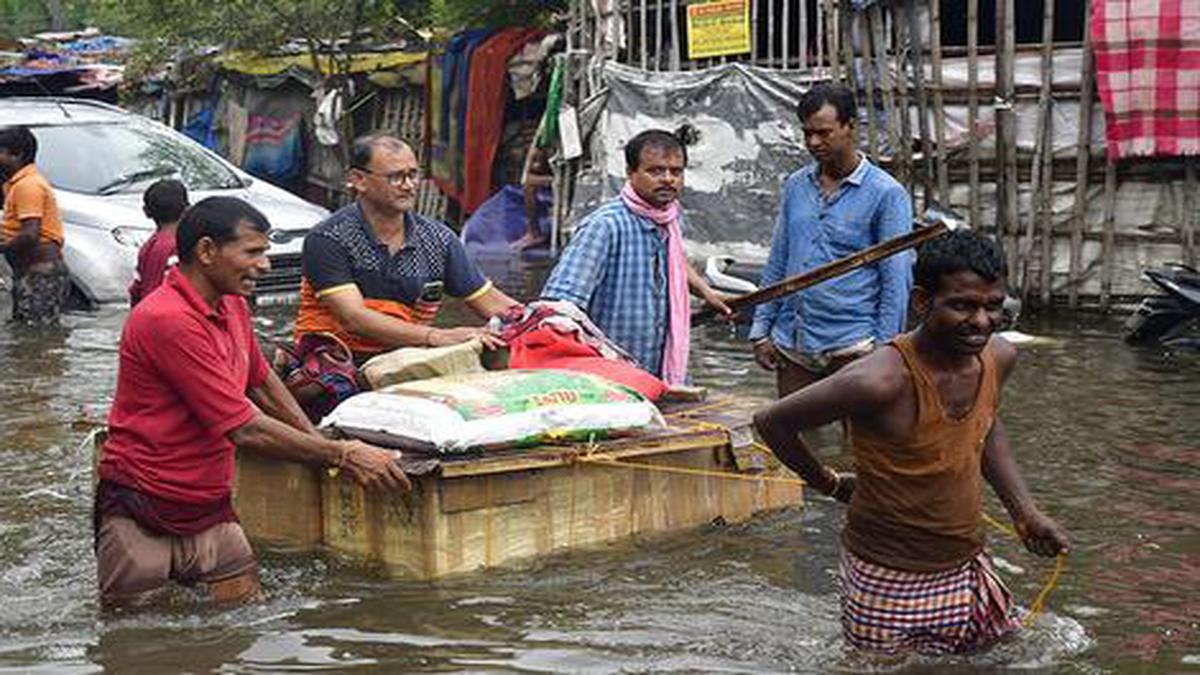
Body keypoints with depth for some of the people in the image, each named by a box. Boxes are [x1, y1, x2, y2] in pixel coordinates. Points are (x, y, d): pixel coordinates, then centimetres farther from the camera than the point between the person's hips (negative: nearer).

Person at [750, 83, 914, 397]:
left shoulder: (886, 194, -6)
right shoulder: (795, 186, 11)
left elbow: (897, 280, -7)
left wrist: (883, 350, -11)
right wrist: (761, 329, 10)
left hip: (850, 347, -5)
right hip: (792, 344, 5)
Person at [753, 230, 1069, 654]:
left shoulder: (999, 357, -4)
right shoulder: (882, 380, -27)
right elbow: (772, 423, -15)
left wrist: (1024, 512, 10)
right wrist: (831, 485, -2)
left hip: (968, 570, 7)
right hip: (889, 583, -7)